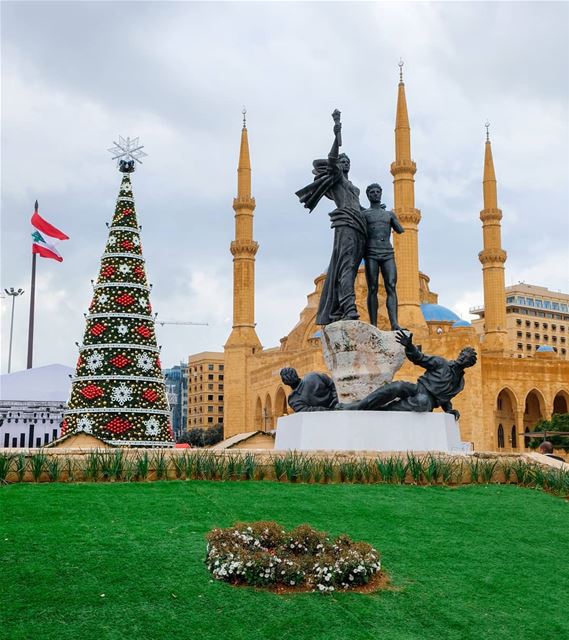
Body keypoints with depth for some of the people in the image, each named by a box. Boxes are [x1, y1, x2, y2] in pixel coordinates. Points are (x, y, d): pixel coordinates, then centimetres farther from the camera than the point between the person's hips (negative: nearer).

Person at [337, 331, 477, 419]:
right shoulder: (441, 363, 13)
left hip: (428, 400, 0)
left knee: (422, 401, -40)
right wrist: (409, 346, -17)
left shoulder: (460, 382, 22)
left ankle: (381, 410, -37)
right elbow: (420, 358, 3)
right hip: (418, 389, 0)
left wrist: (449, 410, 10)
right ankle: (358, 406, -30)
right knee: (398, 386, -35)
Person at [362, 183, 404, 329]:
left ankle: (394, 324, -26)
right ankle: (373, 326, -11)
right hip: (371, 255, -2)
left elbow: (400, 230, 16)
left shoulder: (390, 214, 22)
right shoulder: (363, 214, 14)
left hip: (388, 254, 2)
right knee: (372, 289, -8)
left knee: (391, 287, -14)